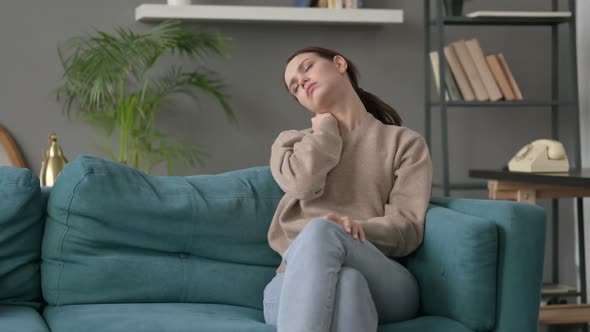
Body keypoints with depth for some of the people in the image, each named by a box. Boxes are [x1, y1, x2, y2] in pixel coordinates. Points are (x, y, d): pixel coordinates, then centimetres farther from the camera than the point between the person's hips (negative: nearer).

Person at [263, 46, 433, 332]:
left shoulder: (404, 142, 19)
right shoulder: (291, 141, 26)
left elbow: (408, 228, 4)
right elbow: (303, 182, 0)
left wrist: (359, 229, -16)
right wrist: (327, 125, 15)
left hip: (385, 285, -1)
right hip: (300, 280, 1)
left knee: (321, 230, -36)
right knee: (345, 282, -38)